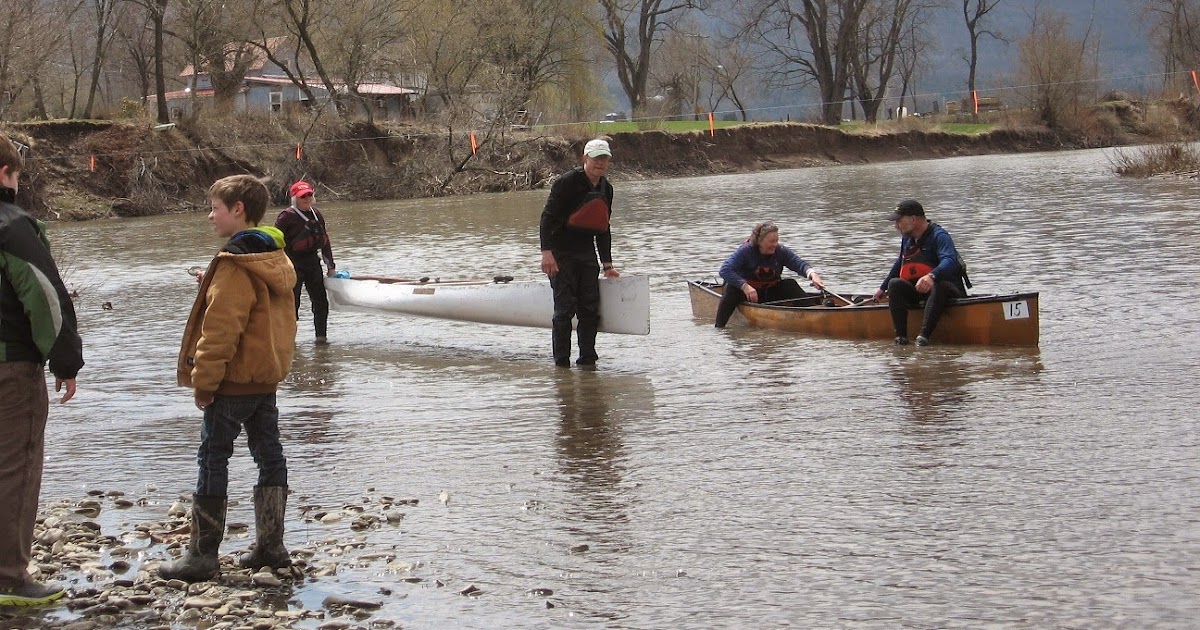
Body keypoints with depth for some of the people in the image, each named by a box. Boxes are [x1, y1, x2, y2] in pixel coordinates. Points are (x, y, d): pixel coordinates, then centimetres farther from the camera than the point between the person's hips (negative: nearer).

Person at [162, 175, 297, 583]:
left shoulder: (234, 264, -17)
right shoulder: (276, 259, 11)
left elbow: (220, 329, -20)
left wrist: (204, 380, -15)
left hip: (235, 381, -9)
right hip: (268, 376, 9)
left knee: (213, 459, -4)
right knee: (269, 456, 10)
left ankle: (203, 554, -2)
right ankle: (271, 546, 15)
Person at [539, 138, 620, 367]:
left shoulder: (606, 189, 10)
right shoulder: (567, 182, -13)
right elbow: (548, 216, -17)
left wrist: (608, 265, 16)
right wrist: (546, 252, -28)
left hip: (587, 252, 7)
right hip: (561, 252, -7)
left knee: (591, 307, 3)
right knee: (565, 307, -9)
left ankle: (587, 358, 11)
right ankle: (561, 361, -2)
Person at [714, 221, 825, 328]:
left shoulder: (781, 252, -6)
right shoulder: (745, 251, -17)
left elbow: (799, 263, -17)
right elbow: (725, 270, -27)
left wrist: (812, 274, -41)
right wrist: (744, 286, -40)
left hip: (770, 294, 3)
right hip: (747, 295, -3)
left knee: (790, 284, -17)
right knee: (732, 288, -32)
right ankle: (719, 328, -35)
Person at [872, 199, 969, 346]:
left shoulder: (939, 236, -15)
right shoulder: (907, 238, 10)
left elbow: (950, 261, -34)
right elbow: (899, 265, 29)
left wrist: (931, 276, -53)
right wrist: (882, 288, 36)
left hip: (949, 292, -7)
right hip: (917, 293, 7)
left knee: (939, 286, -39)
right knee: (895, 284, -18)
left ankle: (924, 335, -51)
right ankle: (901, 336, -30)